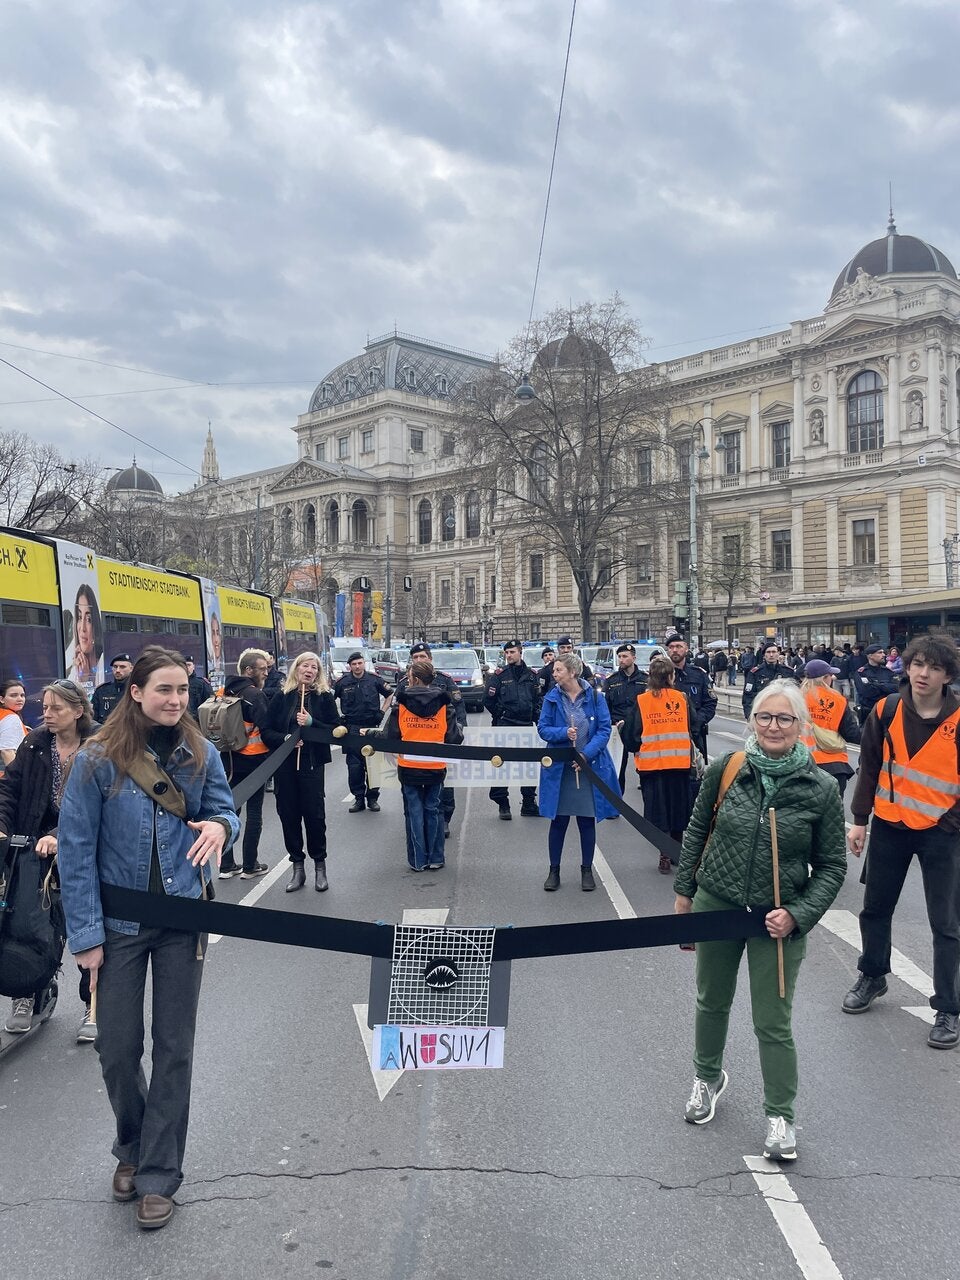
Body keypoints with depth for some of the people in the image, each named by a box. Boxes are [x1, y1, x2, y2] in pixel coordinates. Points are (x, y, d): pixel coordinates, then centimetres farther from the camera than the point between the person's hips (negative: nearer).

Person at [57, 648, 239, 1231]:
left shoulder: (201, 753, -5)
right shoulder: (99, 761, -12)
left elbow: (225, 808, 2)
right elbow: (76, 849, -9)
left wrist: (221, 824, -25)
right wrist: (86, 935, -11)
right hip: (119, 921, -1)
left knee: (174, 1048, 8)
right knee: (118, 1048, 8)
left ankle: (159, 1173, 23)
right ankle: (132, 1147, 37)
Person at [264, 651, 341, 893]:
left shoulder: (324, 697, 0)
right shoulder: (282, 697, 4)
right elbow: (267, 731, 3)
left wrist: (311, 723, -16)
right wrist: (284, 739, -15)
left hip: (312, 764, -2)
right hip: (284, 765, 2)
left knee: (314, 814, 1)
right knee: (288, 814, 6)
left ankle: (319, 864, 17)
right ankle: (297, 866, 18)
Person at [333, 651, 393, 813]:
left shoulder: (374, 679, 0)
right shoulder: (343, 682, 0)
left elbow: (390, 695, 14)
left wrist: (382, 711, 6)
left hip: (372, 727, 0)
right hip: (351, 728, 0)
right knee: (354, 766, 1)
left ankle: (372, 798, 13)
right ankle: (359, 798, 11)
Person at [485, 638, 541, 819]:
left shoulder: (532, 675, 9)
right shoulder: (500, 674, -1)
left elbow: (538, 699, 16)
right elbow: (489, 700, 0)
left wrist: (537, 717, 6)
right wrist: (500, 715, 2)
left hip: (526, 726, 4)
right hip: (505, 726, -4)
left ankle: (529, 805, 17)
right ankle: (503, 805, 7)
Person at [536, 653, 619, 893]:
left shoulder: (594, 697, -4)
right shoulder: (552, 698, 0)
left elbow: (604, 729, -6)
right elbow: (543, 728, -1)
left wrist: (587, 754, -17)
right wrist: (563, 733, -20)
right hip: (559, 767, 1)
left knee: (587, 821, 8)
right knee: (558, 821, 7)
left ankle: (587, 870, 22)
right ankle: (554, 870, 19)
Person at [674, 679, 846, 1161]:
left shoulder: (820, 790, -12)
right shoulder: (726, 770, -9)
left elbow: (831, 866, -3)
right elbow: (697, 831, 5)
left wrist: (798, 915, -14)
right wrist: (684, 890, 7)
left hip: (779, 920, -2)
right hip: (717, 905, 2)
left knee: (773, 1022, 2)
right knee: (712, 1002, 20)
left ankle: (780, 1116, 25)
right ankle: (708, 1077, 47)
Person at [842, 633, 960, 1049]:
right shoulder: (887, 711, -6)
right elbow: (869, 767, 2)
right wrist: (859, 820, 3)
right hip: (889, 826, 3)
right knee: (875, 909, 16)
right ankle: (872, 977, 39)